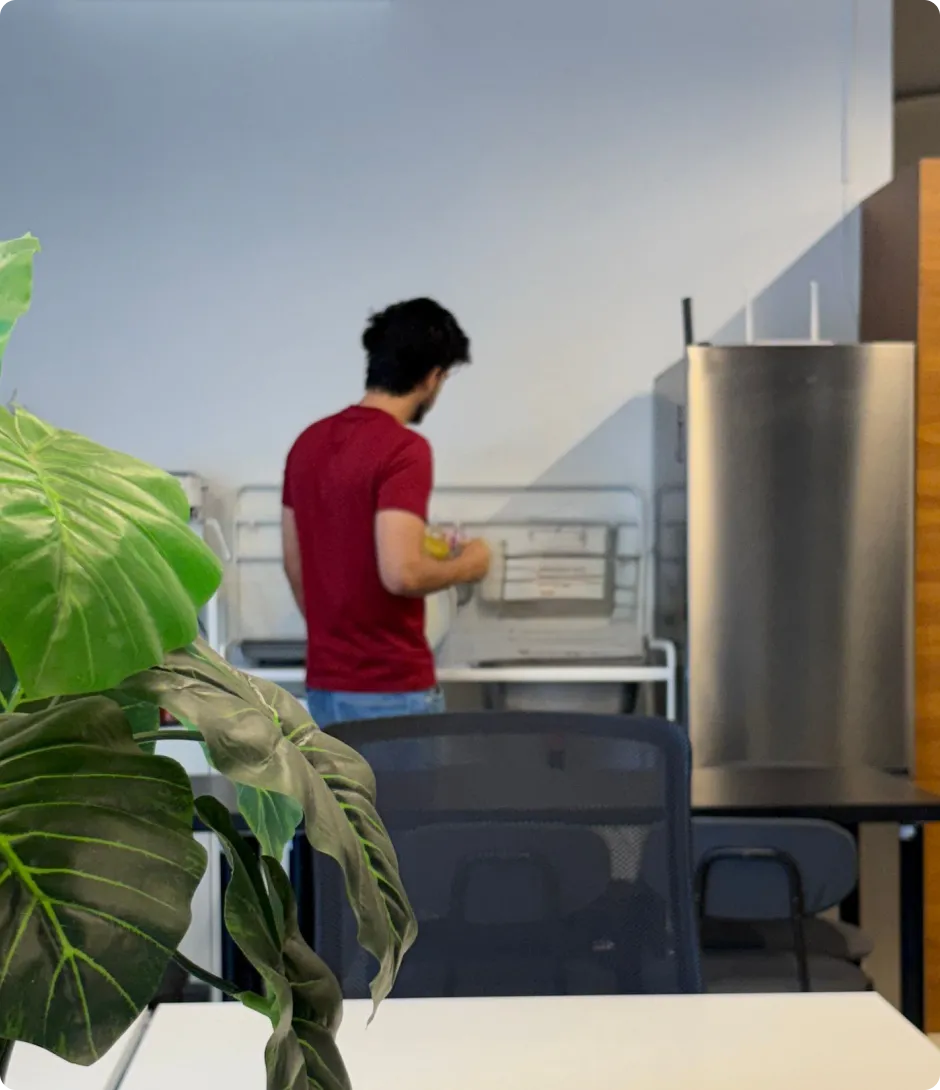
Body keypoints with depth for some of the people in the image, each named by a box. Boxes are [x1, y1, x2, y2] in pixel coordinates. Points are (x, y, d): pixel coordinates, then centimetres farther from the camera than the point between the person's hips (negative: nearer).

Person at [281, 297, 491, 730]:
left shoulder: (309, 442, 7)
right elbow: (401, 573, -26)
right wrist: (464, 566, -7)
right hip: (392, 687, -8)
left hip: (324, 682, 8)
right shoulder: (404, 450, -18)